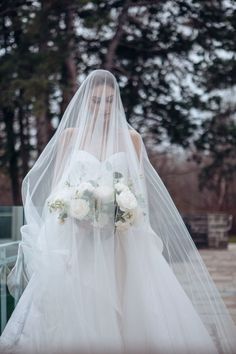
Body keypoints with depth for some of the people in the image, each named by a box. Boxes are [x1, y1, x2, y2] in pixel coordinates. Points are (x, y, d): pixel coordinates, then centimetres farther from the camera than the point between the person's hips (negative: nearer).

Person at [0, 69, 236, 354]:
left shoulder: (130, 137, 7)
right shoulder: (70, 135, 7)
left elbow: (140, 188, 7)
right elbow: (56, 185, 7)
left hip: (121, 240, 0)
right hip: (77, 240, 0)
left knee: (123, 304, -6)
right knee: (78, 309, -5)